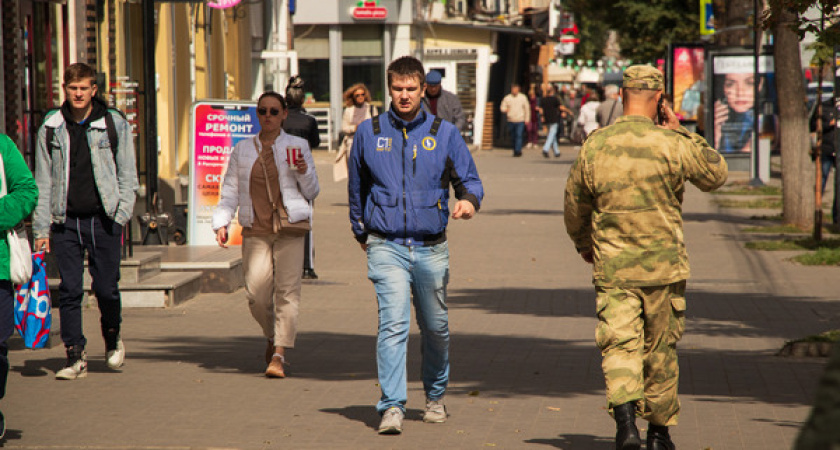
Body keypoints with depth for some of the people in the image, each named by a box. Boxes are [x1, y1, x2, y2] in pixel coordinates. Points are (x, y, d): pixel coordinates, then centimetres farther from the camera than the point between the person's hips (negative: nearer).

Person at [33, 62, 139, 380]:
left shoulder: (115, 125, 3)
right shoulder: (51, 129, 6)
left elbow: (127, 176, 6)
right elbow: (42, 183, 8)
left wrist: (120, 216, -6)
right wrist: (41, 228, 2)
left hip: (103, 220, -1)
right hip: (66, 222, 1)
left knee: (106, 288, 0)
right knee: (69, 291, -1)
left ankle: (112, 338, 27)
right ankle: (75, 355, 7)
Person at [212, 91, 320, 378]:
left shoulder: (297, 147, 9)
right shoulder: (242, 150, 14)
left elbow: (312, 193, 12)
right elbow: (230, 191, 13)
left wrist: (304, 173, -9)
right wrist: (221, 223, 0)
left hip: (289, 228, -2)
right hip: (256, 230, 2)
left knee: (287, 290, -11)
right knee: (257, 293, -6)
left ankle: (279, 355, -11)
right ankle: (272, 336, 23)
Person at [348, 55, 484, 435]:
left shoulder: (444, 133, 3)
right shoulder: (369, 133, 5)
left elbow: (470, 179, 5)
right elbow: (356, 187, 19)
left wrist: (468, 200, -18)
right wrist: (361, 233, 24)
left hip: (431, 247, 2)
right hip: (386, 247, -2)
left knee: (435, 327, 14)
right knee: (393, 324, -17)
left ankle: (435, 396, 36)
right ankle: (392, 407, -20)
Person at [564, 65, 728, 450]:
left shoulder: (594, 145, -3)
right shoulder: (672, 145, -10)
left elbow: (574, 205, 9)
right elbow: (716, 174, 7)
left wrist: (583, 243, 28)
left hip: (612, 267, 0)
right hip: (664, 266, 0)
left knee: (619, 345, -2)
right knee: (660, 348, 14)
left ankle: (625, 418, -27)